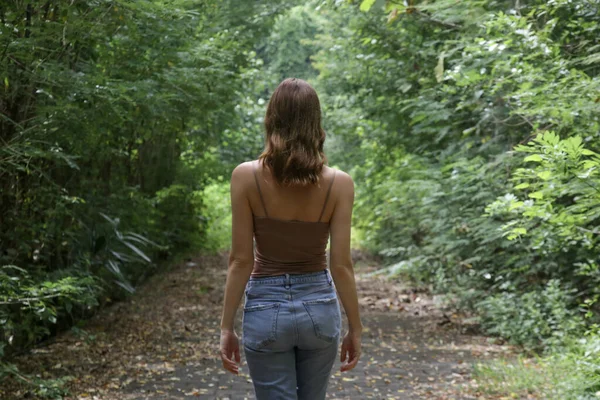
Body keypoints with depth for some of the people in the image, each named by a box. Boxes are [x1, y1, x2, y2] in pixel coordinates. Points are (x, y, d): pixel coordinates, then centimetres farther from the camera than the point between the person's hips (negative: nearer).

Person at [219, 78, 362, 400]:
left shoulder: (246, 176, -12)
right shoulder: (339, 183, -9)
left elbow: (240, 261, -10)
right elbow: (341, 265, -9)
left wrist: (226, 326, -2)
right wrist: (355, 328, 2)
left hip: (266, 308, -2)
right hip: (319, 307, 2)